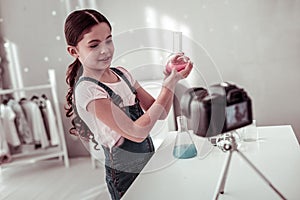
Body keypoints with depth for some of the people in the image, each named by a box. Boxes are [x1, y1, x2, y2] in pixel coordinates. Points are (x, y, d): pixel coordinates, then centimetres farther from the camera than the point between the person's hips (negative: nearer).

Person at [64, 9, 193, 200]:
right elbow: (136, 132, -26)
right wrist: (169, 85, -23)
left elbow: (160, 113, 0)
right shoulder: (87, 90, -22)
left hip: (149, 161, 7)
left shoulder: (121, 73, 0)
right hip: (127, 175, -7)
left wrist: (172, 79, -16)